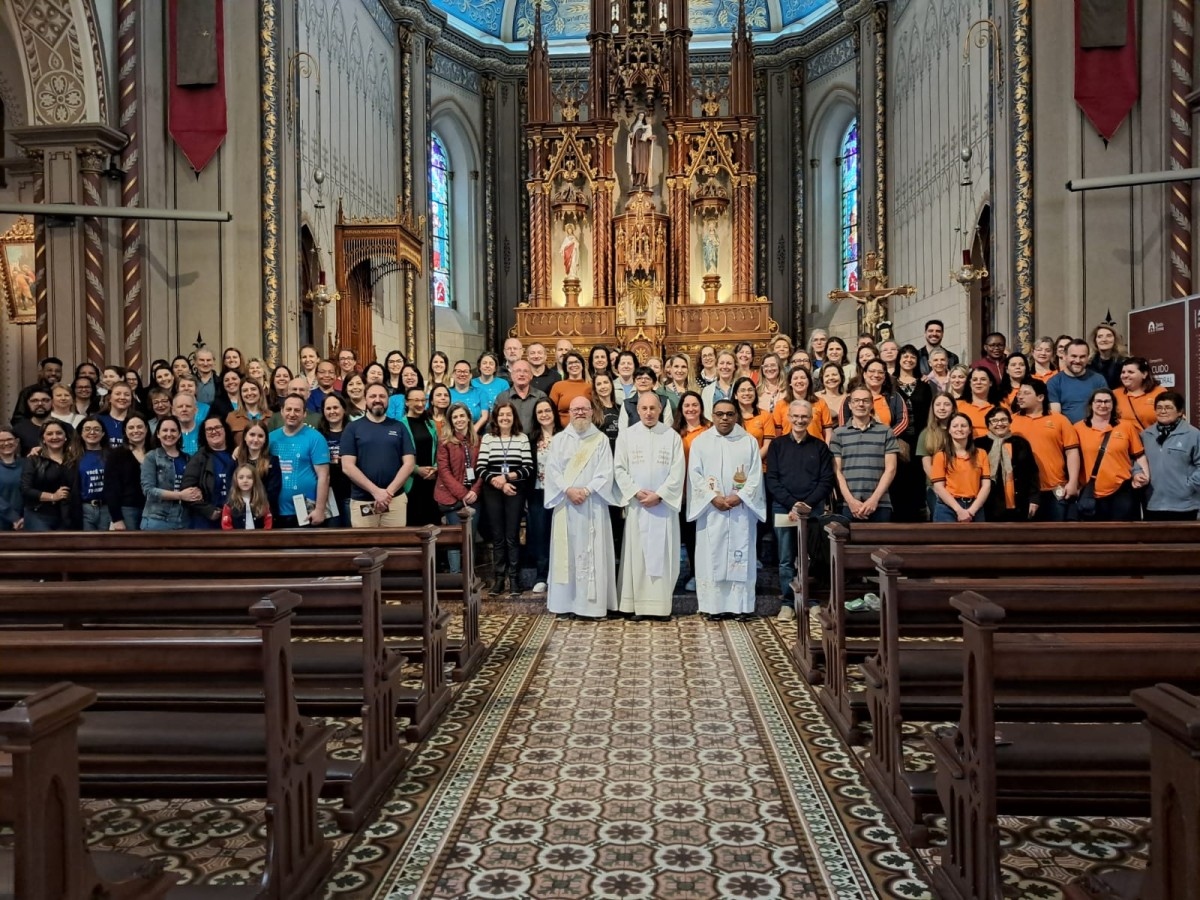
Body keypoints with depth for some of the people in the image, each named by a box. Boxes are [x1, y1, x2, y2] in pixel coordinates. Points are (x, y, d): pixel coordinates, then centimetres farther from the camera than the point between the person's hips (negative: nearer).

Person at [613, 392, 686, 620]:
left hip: (665, 504, 0)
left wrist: (659, 494, -11)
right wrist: (636, 492, -11)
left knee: (664, 554, 1)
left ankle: (661, 605, 6)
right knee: (636, 552, 0)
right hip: (636, 504, 0)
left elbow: (678, 471, -1)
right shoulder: (626, 435, 6)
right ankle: (638, 604, 5)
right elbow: (619, 468, 1)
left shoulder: (672, 436, 4)